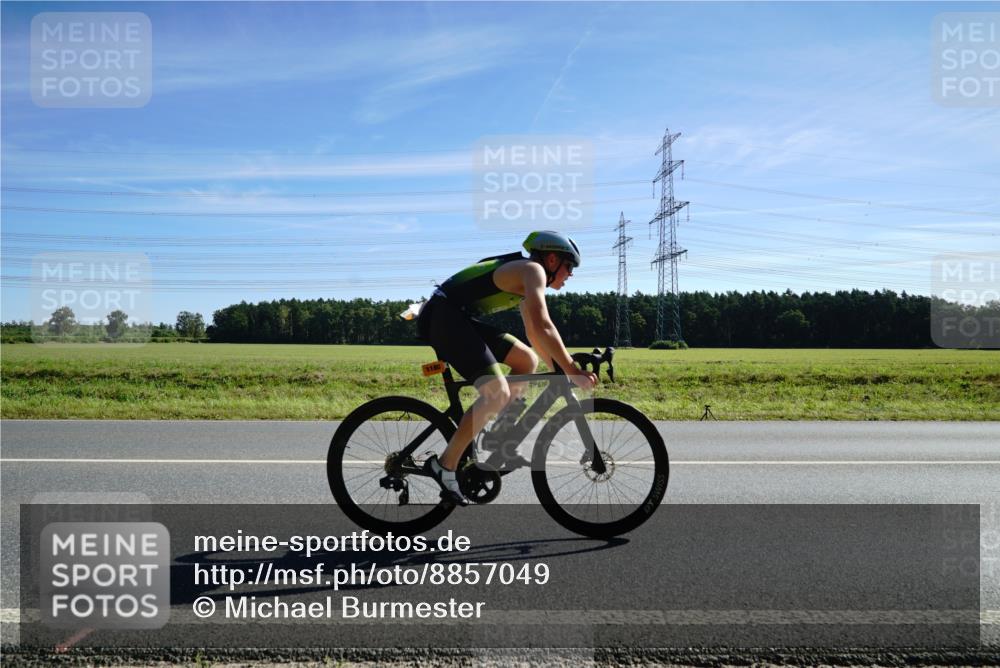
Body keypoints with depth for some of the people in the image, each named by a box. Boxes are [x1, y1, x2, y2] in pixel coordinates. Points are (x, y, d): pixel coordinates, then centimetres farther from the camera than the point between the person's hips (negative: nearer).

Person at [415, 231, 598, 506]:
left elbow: (534, 332, 26)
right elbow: (542, 327, -22)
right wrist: (572, 371, -20)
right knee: (498, 393, -19)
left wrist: (560, 368, 21)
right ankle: (445, 464, -11)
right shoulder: (533, 270, -10)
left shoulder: (522, 278, 21)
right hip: (443, 316, -10)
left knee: (527, 360, 10)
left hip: (458, 318, 10)